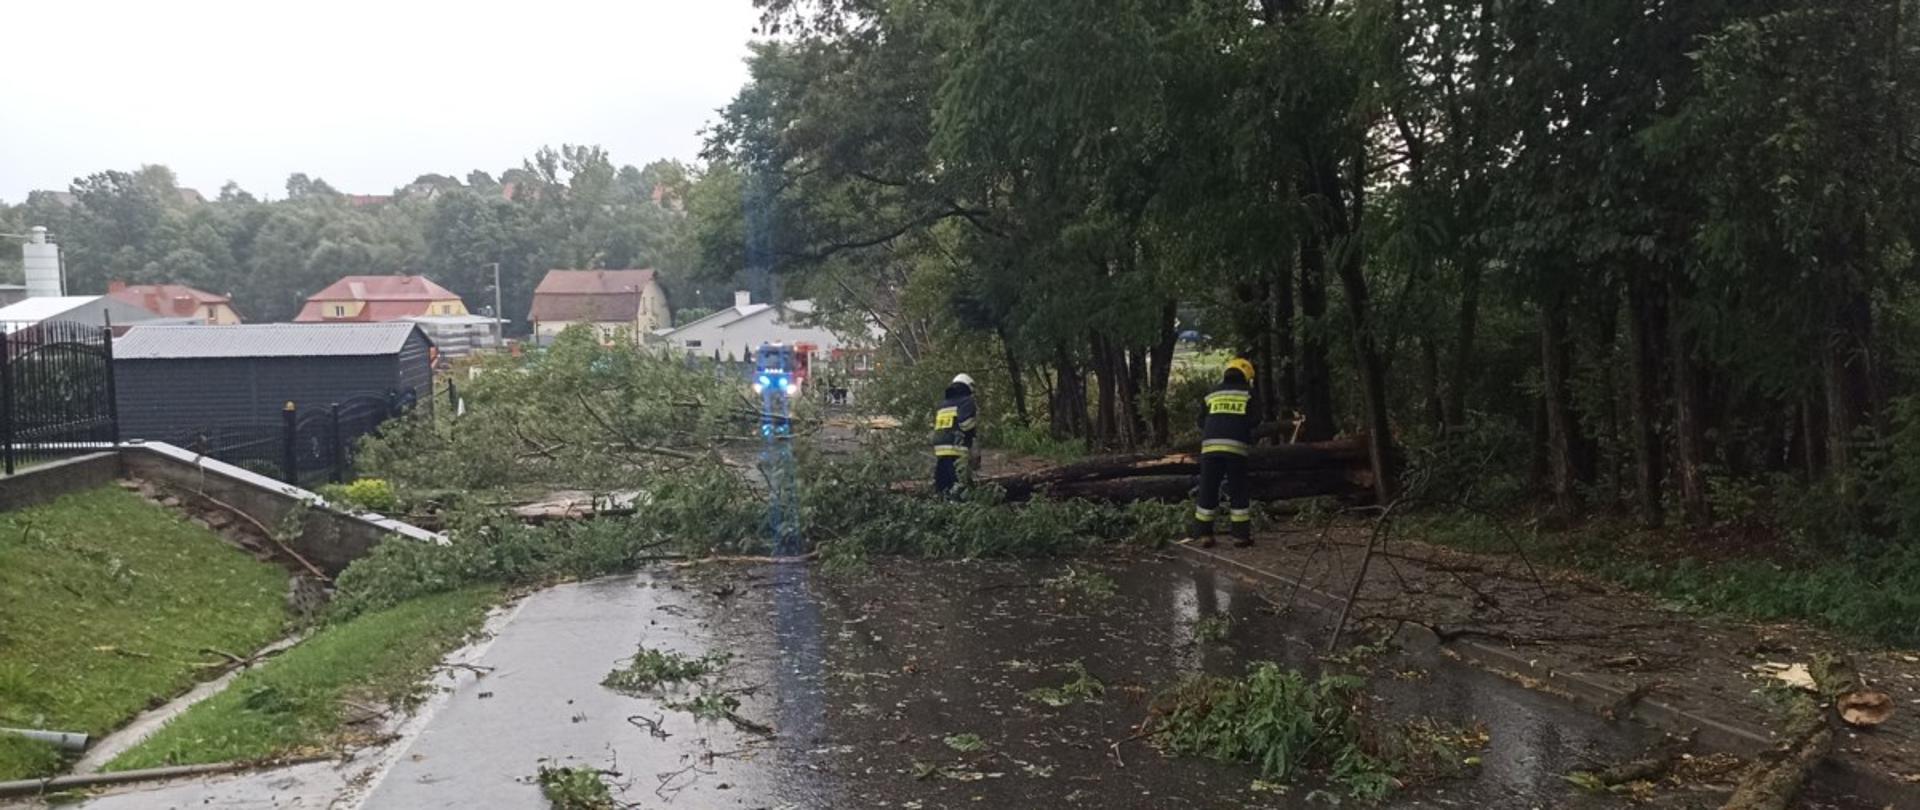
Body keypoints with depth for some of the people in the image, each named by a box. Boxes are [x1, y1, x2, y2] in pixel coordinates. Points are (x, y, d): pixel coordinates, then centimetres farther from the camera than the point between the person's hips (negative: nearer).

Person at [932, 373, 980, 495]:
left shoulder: (941, 405, 23)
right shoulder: (966, 402, 1)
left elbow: (933, 427, 21)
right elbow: (966, 423, -14)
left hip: (939, 450, 7)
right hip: (957, 451, -7)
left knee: (941, 488, 11)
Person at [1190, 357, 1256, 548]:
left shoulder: (1212, 394, 19)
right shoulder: (1249, 394, 11)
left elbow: (1201, 423, 19)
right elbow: (1255, 423, 5)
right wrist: (1251, 442, 21)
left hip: (1210, 447, 2)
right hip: (1237, 448, -2)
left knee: (1207, 491, 9)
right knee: (1239, 492, 7)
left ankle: (1204, 534, 10)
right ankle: (1241, 536, 8)